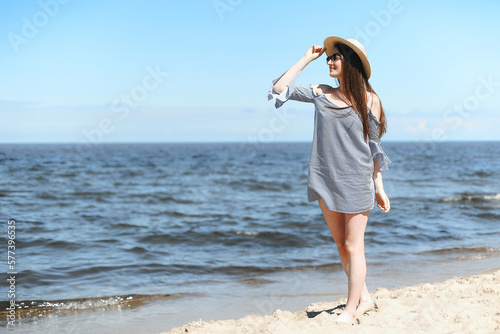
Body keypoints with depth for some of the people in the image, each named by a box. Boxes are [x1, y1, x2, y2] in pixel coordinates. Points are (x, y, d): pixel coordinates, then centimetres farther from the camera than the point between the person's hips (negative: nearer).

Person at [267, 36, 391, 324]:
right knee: (341, 245, 12)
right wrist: (307, 59, 4)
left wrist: (379, 187, 1)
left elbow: (374, 147, 0)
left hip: (356, 181, -4)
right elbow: (279, 90, 2)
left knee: (353, 247, 2)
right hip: (326, 180, 5)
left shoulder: (369, 100, -4)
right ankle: (365, 298, 27)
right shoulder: (321, 94, 6)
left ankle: (351, 309, 12)